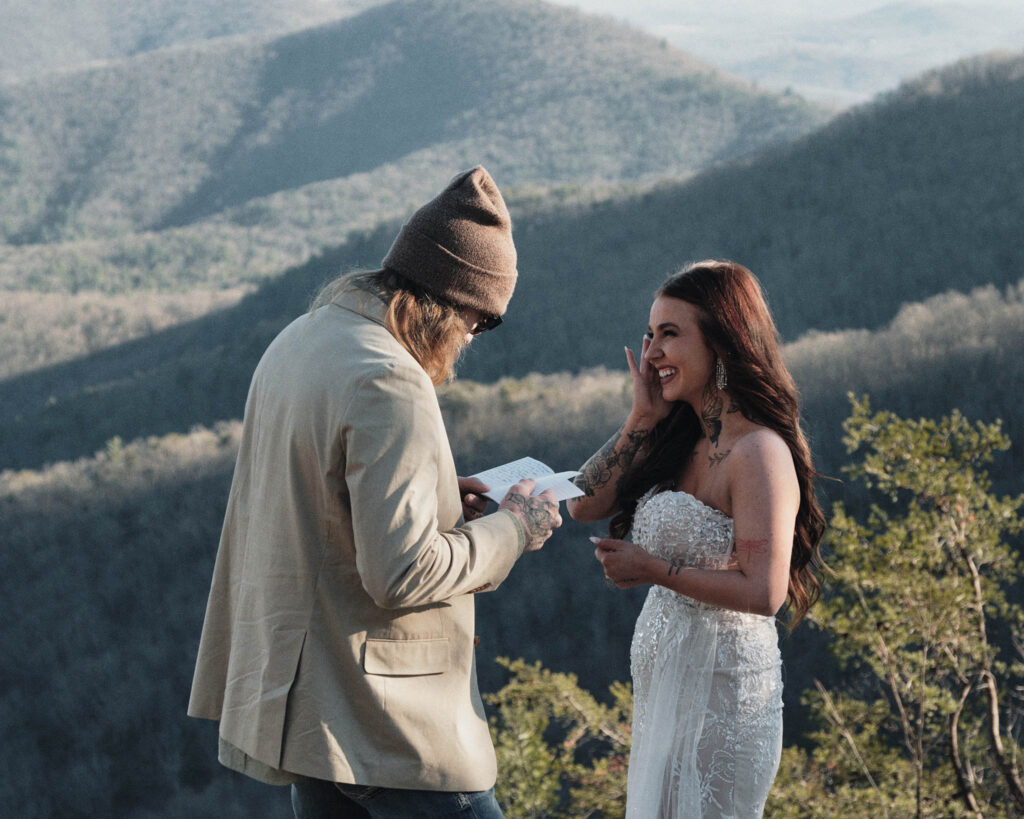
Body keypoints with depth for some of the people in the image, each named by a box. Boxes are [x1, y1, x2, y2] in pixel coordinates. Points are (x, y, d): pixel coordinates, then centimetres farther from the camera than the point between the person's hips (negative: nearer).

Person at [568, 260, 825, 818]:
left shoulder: (758, 452, -17)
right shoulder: (680, 440, 9)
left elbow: (763, 592, -23)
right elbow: (584, 505, 10)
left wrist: (651, 569, -16)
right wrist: (640, 420, 2)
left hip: (720, 685, -9)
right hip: (664, 682, 9)